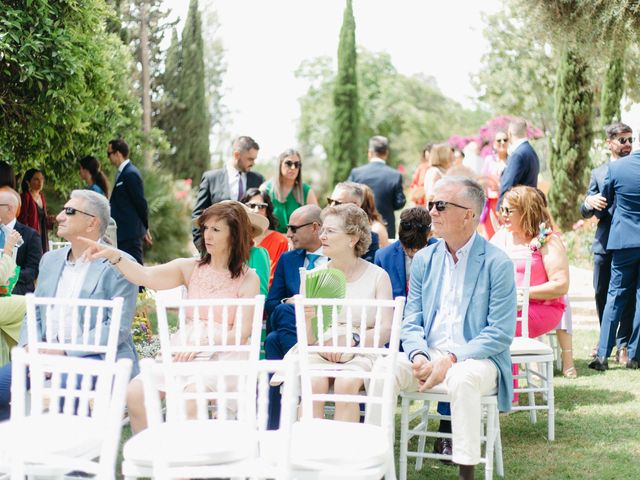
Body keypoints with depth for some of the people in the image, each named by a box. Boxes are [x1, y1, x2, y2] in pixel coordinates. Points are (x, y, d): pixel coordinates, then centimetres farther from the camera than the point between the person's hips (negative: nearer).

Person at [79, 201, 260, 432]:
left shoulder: (248, 279, 2)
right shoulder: (191, 268, 11)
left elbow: (241, 334, -4)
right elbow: (146, 276, -3)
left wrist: (202, 342, -19)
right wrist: (113, 255, -18)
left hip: (222, 356, -4)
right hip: (185, 351, 4)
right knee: (135, 393, -19)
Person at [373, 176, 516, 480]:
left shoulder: (497, 264, -7)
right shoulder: (423, 259, 10)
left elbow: (500, 334, -11)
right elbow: (411, 321, 9)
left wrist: (451, 359, -21)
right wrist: (419, 356, -13)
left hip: (477, 360, -4)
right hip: (429, 354, 4)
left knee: (462, 378, -37)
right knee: (383, 369, -23)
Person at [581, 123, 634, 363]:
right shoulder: (598, 173, 14)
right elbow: (585, 212, 11)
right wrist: (590, 202, -12)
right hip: (605, 242, 2)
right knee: (601, 293, 7)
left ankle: (623, 343, 4)